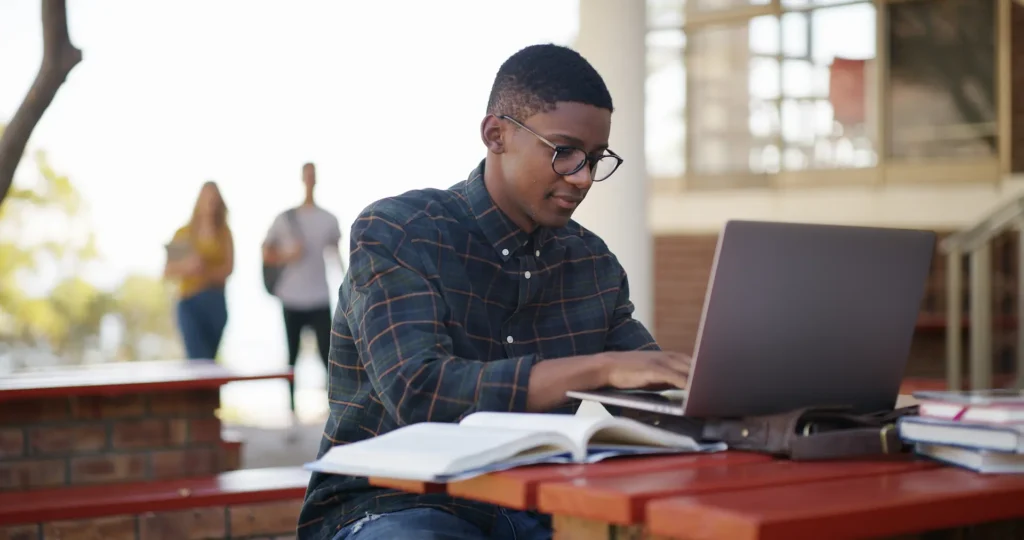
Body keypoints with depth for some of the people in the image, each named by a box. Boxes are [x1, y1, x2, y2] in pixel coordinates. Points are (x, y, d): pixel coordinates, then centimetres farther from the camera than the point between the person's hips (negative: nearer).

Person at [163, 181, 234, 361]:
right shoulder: (184, 233, 3)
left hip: (216, 302, 2)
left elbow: (228, 268, -3)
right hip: (190, 301, -2)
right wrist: (185, 266, -20)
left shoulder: (224, 233, 6)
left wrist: (206, 272, -21)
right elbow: (168, 271, 1)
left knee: (209, 359, 8)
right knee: (199, 361, -15)